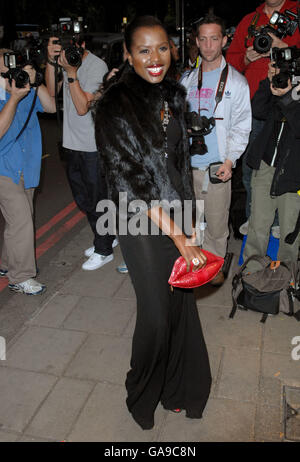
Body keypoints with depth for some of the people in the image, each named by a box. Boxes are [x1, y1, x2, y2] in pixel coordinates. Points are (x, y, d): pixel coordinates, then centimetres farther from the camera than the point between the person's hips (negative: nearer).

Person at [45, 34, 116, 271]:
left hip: (93, 146, -8)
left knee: (97, 199, 3)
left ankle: (103, 251, 20)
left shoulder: (97, 66, -15)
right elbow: (51, 92, -3)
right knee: (83, 198, 18)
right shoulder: (66, 61, 6)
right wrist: (51, 62, -13)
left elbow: (82, 107, -20)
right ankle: (107, 237, 37)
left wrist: (71, 73, -24)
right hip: (73, 143, 8)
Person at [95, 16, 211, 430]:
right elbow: (128, 179, -19)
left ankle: (178, 386, 40)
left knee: (182, 302, 14)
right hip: (142, 224, -6)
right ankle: (144, 396, 36)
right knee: (156, 312, 7)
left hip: (176, 215, 6)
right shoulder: (116, 106, -15)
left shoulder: (173, 95, 5)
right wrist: (177, 233, -19)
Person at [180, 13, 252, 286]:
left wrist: (230, 160, -11)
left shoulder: (236, 82, 2)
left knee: (217, 222, 3)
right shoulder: (187, 80, 13)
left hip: (217, 166, -3)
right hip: (187, 164, 3)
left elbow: (241, 126, 1)